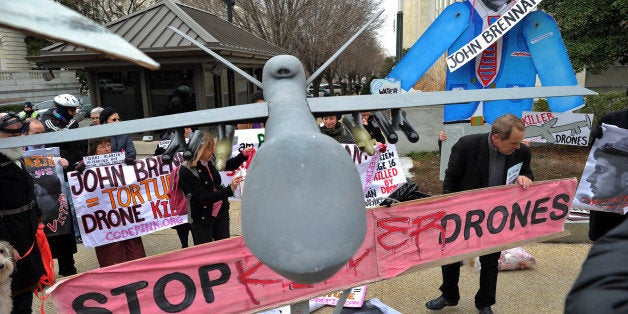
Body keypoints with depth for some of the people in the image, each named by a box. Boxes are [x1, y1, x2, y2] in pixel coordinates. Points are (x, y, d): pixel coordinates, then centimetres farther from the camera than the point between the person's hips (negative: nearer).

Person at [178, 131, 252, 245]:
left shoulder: (209, 162, -3)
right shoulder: (186, 172, -21)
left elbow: (230, 166, 16)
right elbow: (205, 198, -24)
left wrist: (243, 154, 0)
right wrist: (230, 189, -31)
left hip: (221, 212, 6)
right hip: (202, 219, -6)